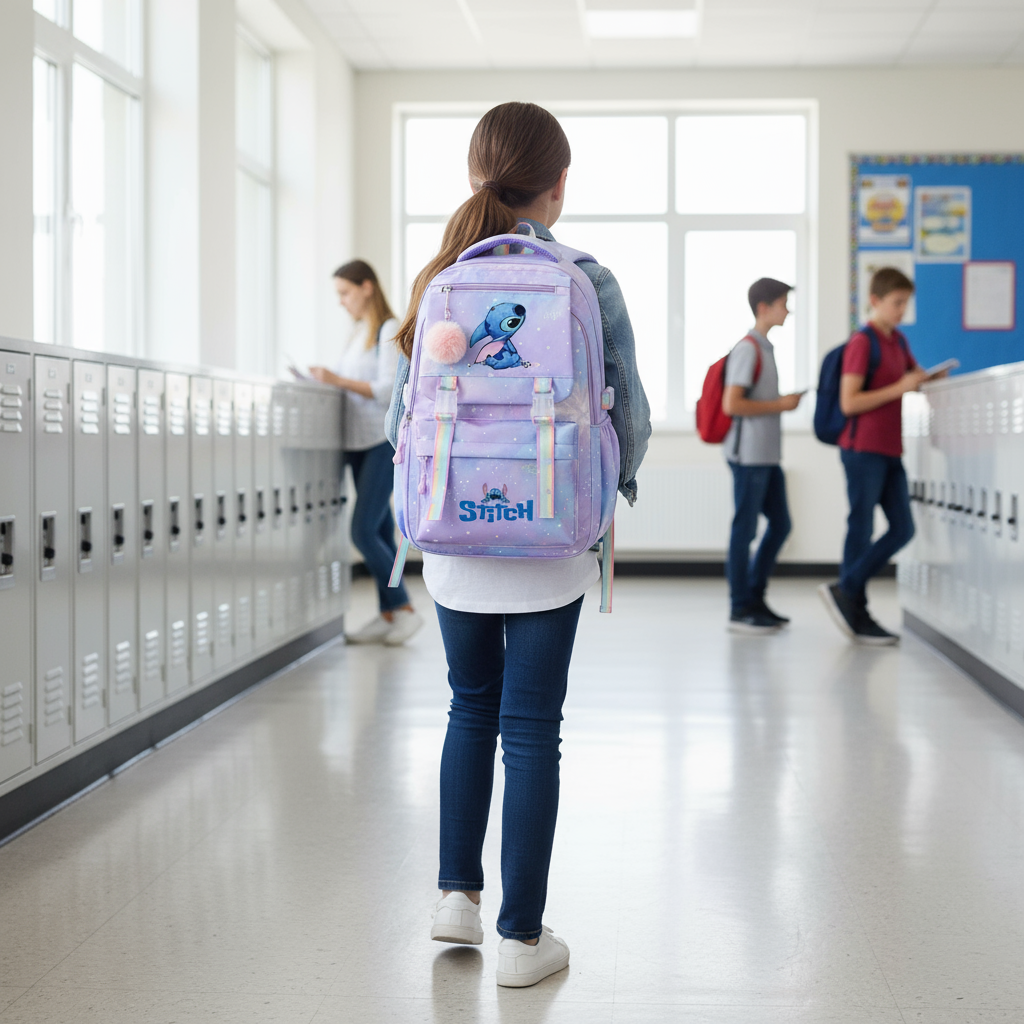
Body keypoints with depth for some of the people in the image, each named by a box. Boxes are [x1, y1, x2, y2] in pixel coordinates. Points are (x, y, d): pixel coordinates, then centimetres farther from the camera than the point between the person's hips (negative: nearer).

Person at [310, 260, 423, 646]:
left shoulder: (390, 330, -8)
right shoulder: (358, 334, 18)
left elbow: (388, 390, -16)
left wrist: (339, 380, -21)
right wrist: (324, 379, 4)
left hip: (384, 441, -8)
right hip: (358, 441, 8)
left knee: (364, 531, -13)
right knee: (380, 532, 8)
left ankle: (404, 609, -5)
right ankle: (387, 617, 11)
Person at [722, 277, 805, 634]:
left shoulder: (765, 349, 16)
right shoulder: (747, 349, -14)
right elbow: (731, 404, -21)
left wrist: (784, 402, 11)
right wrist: (780, 405, -15)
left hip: (767, 456, 10)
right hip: (749, 455, -10)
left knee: (780, 524, 12)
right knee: (745, 528, -3)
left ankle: (755, 598, 20)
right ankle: (740, 610, 4)